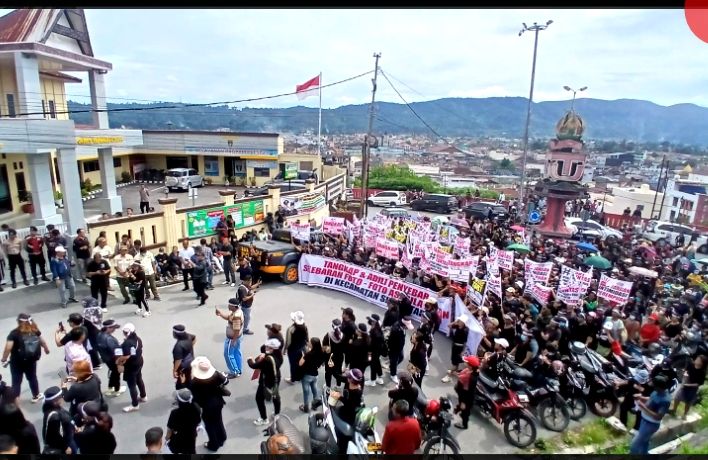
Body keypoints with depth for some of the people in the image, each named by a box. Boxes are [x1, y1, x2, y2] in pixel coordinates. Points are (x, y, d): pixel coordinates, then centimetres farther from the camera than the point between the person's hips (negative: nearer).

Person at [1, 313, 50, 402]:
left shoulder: (15, 333, -19)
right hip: (31, 360, 4)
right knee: (32, 377, 21)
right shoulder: (35, 330, -6)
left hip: (17, 362, -4)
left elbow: (8, 348, -23)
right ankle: (36, 396, 36)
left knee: (16, 381, 9)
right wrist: (46, 349, 26)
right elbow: (42, 342, 8)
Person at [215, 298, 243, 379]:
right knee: (237, 353, 20)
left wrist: (233, 341, -23)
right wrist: (220, 313, -6)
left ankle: (234, 372, 15)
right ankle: (238, 370, 33)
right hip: (237, 337, 10)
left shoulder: (236, 316, -33)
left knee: (228, 355, 5)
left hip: (232, 338, -10)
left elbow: (236, 330, -30)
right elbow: (227, 317, 10)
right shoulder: (237, 311, -2)